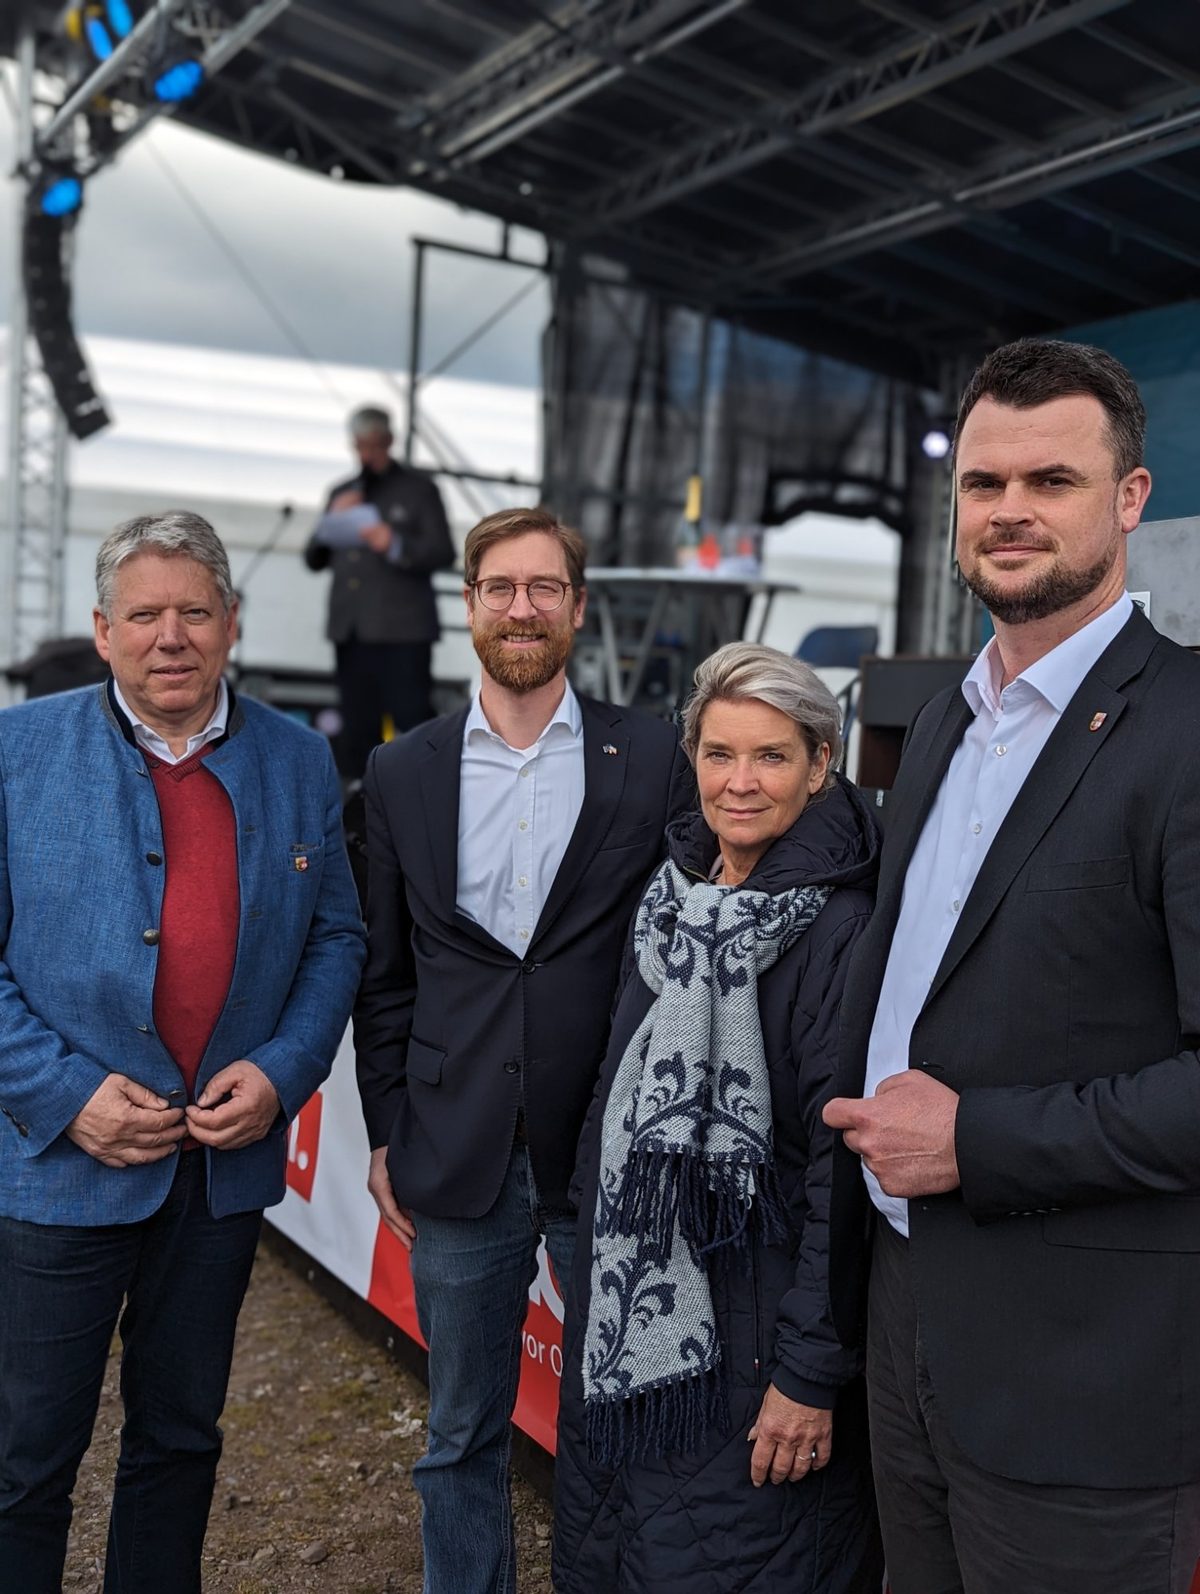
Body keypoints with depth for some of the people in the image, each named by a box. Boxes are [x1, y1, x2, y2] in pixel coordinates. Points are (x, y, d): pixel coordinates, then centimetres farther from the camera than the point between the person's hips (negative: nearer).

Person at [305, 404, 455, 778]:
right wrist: (332, 521, 0)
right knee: (357, 728, 6)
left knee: (410, 722, -10)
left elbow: (443, 553, 0)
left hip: (402, 630, -5)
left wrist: (396, 546, -17)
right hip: (350, 630, 5)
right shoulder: (341, 494, 20)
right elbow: (314, 560, 18)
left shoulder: (418, 488, 8)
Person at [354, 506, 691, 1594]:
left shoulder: (653, 758, -1)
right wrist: (386, 1134, 6)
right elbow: (387, 974, 9)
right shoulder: (403, 772, 5)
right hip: (459, 1162, 2)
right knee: (464, 1433, 15)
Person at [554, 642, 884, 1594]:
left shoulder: (840, 928, -18)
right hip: (633, 1316, 7)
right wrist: (597, 1266, 17)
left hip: (753, 1332, -7)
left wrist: (811, 1374, -19)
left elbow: (850, 1167, -20)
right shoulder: (673, 900, 5)